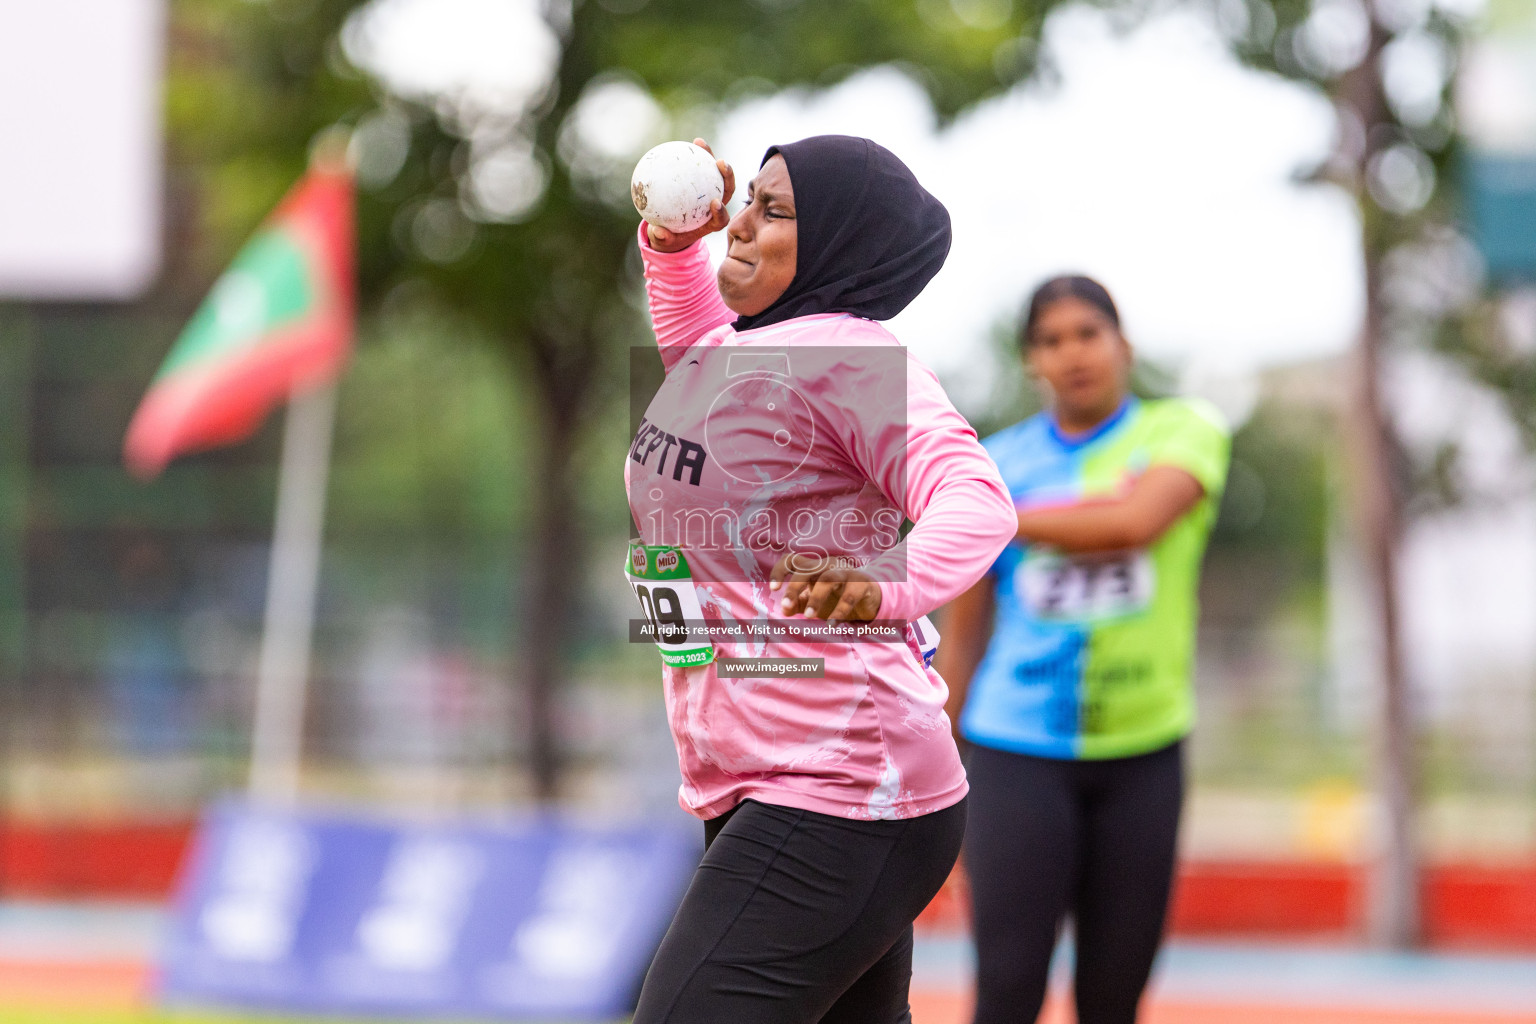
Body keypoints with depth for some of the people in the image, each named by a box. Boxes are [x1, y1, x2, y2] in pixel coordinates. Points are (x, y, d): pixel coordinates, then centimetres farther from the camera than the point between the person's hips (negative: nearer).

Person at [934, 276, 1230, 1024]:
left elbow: (1137, 521, -21)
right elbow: (962, 630, 11)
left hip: (1141, 749, 0)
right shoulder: (996, 463, 5)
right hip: (1017, 748, 0)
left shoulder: (1183, 430, 1)